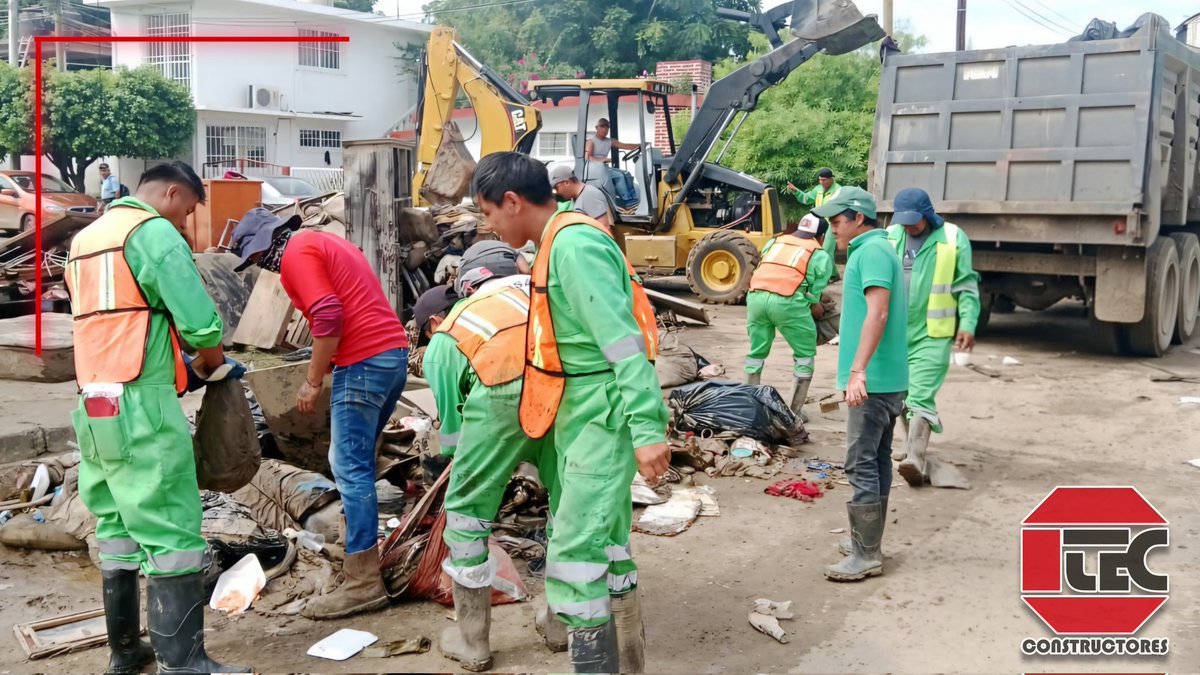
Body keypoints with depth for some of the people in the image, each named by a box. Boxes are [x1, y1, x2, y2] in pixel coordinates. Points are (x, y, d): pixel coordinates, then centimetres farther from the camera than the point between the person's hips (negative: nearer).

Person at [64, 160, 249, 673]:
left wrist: (177, 362, 18)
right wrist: (213, 367, 4)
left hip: (92, 407, 9)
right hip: (140, 405, -9)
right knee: (172, 535, -7)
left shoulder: (83, 240, 20)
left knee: (117, 530, 14)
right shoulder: (154, 232, -7)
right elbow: (201, 324, -15)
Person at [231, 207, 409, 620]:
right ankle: (363, 549, 26)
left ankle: (363, 582, -8)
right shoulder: (324, 242, 25)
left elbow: (329, 318, -17)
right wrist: (321, 373, 20)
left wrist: (313, 381, -9)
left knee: (350, 469, -8)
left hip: (364, 361, -10)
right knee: (357, 461, 18)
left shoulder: (296, 253, -4)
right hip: (394, 353, 10)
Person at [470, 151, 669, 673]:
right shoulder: (562, 242, 12)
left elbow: (623, 341, -25)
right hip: (581, 417, 10)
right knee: (604, 542, 17)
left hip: (603, 418, -10)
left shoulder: (574, 246, -19)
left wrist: (647, 428, -29)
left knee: (575, 552, -8)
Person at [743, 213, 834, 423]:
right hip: (787, 301, -4)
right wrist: (817, 309, 27)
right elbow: (814, 294, 6)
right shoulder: (820, 255, 14)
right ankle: (795, 411, 13)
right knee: (805, 355, 14)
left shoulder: (774, 242, 27)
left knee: (757, 352, 22)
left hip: (756, 295, 4)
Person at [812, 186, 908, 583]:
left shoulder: (872, 251, -14)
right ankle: (868, 543, 23)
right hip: (886, 378, 11)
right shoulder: (876, 249, 18)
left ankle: (866, 556, -2)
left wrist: (857, 370, -30)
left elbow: (877, 313, -25)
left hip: (873, 380, -11)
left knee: (861, 465, -7)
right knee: (877, 461, 14)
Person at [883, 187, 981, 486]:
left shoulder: (953, 238, -6)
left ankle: (917, 459, -20)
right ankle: (913, 443, 33)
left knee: (921, 397, -14)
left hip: (932, 333, -5)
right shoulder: (890, 237, 2)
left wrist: (967, 324, -11)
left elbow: (966, 286, -2)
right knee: (902, 393, 16)